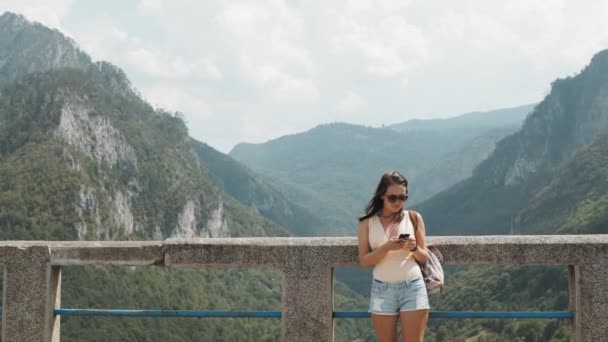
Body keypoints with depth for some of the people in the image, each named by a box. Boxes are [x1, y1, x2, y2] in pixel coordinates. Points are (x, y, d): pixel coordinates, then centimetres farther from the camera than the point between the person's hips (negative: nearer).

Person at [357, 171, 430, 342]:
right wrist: (386, 247, -18)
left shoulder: (414, 218, 4)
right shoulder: (368, 223, 2)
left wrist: (414, 248, -14)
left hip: (413, 288, 0)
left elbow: (424, 258, 8)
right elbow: (364, 261, -3)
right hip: (382, 289, 0)